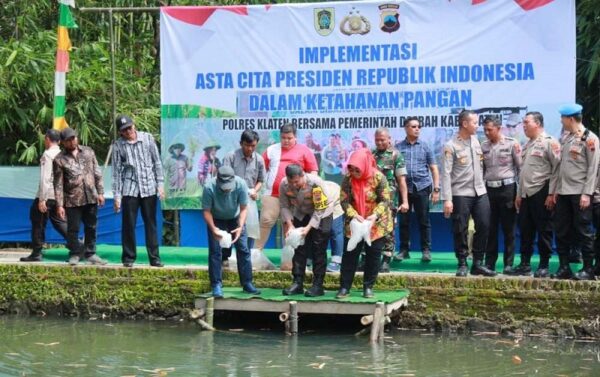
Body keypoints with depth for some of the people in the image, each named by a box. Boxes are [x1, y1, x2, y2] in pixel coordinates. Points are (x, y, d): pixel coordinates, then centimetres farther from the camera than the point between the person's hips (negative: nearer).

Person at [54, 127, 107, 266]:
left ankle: (90, 253, 21)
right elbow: (58, 184, -4)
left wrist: (100, 192, 4)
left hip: (91, 197, 3)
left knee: (91, 227, 10)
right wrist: (59, 205, -8)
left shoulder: (88, 152, 7)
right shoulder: (60, 159, -3)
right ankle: (75, 254, 18)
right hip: (73, 200, -3)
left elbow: (97, 174, 10)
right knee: (73, 228, 2)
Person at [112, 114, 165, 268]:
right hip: (129, 189, -1)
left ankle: (154, 258, 9)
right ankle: (128, 257, 11)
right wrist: (116, 195, -2)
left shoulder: (147, 138, 1)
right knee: (128, 225, 1)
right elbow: (117, 171, 1)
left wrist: (160, 184, 1)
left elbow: (157, 162, 6)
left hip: (149, 187, 1)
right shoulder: (118, 145, -1)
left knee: (151, 224, 5)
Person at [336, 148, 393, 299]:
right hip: (354, 223, 2)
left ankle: (368, 287, 15)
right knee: (350, 254, 1)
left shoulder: (378, 178, -18)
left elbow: (385, 200, -16)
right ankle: (344, 287, 6)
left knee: (373, 256, 4)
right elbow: (344, 201, -12)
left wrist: (375, 215, -30)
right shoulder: (348, 179, -12)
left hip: (377, 224, -2)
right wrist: (354, 215, -27)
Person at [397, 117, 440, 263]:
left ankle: (426, 250, 8)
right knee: (404, 220, 4)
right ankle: (404, 249, 14)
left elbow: (433, 168, 8)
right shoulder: (399, 147, 4)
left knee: (424, 221, 2)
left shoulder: (425, 146, 7)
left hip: (422, 187, 0)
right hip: (404, 188, 0)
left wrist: (436, 189, 0)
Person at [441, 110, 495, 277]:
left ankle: (478, 263, 13)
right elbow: (446, 174, -12)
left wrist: (482, 186, 11)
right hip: (461, 194, -6)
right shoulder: (451, 146, -8)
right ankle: (462, 265, 11)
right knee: (460, 230, 0)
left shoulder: (475, 141, 10)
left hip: (480, 192, 6)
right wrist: (447, 199, -17)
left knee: (483, 226, 3)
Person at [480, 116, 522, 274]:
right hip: (489, 188, 4)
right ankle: (489, 263, 12)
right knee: (490, 228, 6)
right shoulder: (484, 146, 9)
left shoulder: (512, 143, -2)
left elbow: (520, 167, -2)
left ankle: (508, 264, 7)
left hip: (507, 188, -4)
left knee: (508, 229, 2)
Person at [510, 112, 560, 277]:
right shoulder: (527, 145, 18)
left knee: (544, 230, -2)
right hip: (526, 194, 8)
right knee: (525, 230, 8)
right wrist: (519, 194, 16)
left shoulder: (549, 142, -7)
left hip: (541, 192, -8)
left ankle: (544, 266, 3)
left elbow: (557, 168, -12)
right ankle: (525, 264, 14)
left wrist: (551, 194, -16)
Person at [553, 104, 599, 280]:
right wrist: (556, 189, 11)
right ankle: (564, 268, 13)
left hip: (579, 192, -7)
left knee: (583, 230, -2)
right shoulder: (566, 139, 14)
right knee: (561, 231, 7)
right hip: (563, 192, 7)